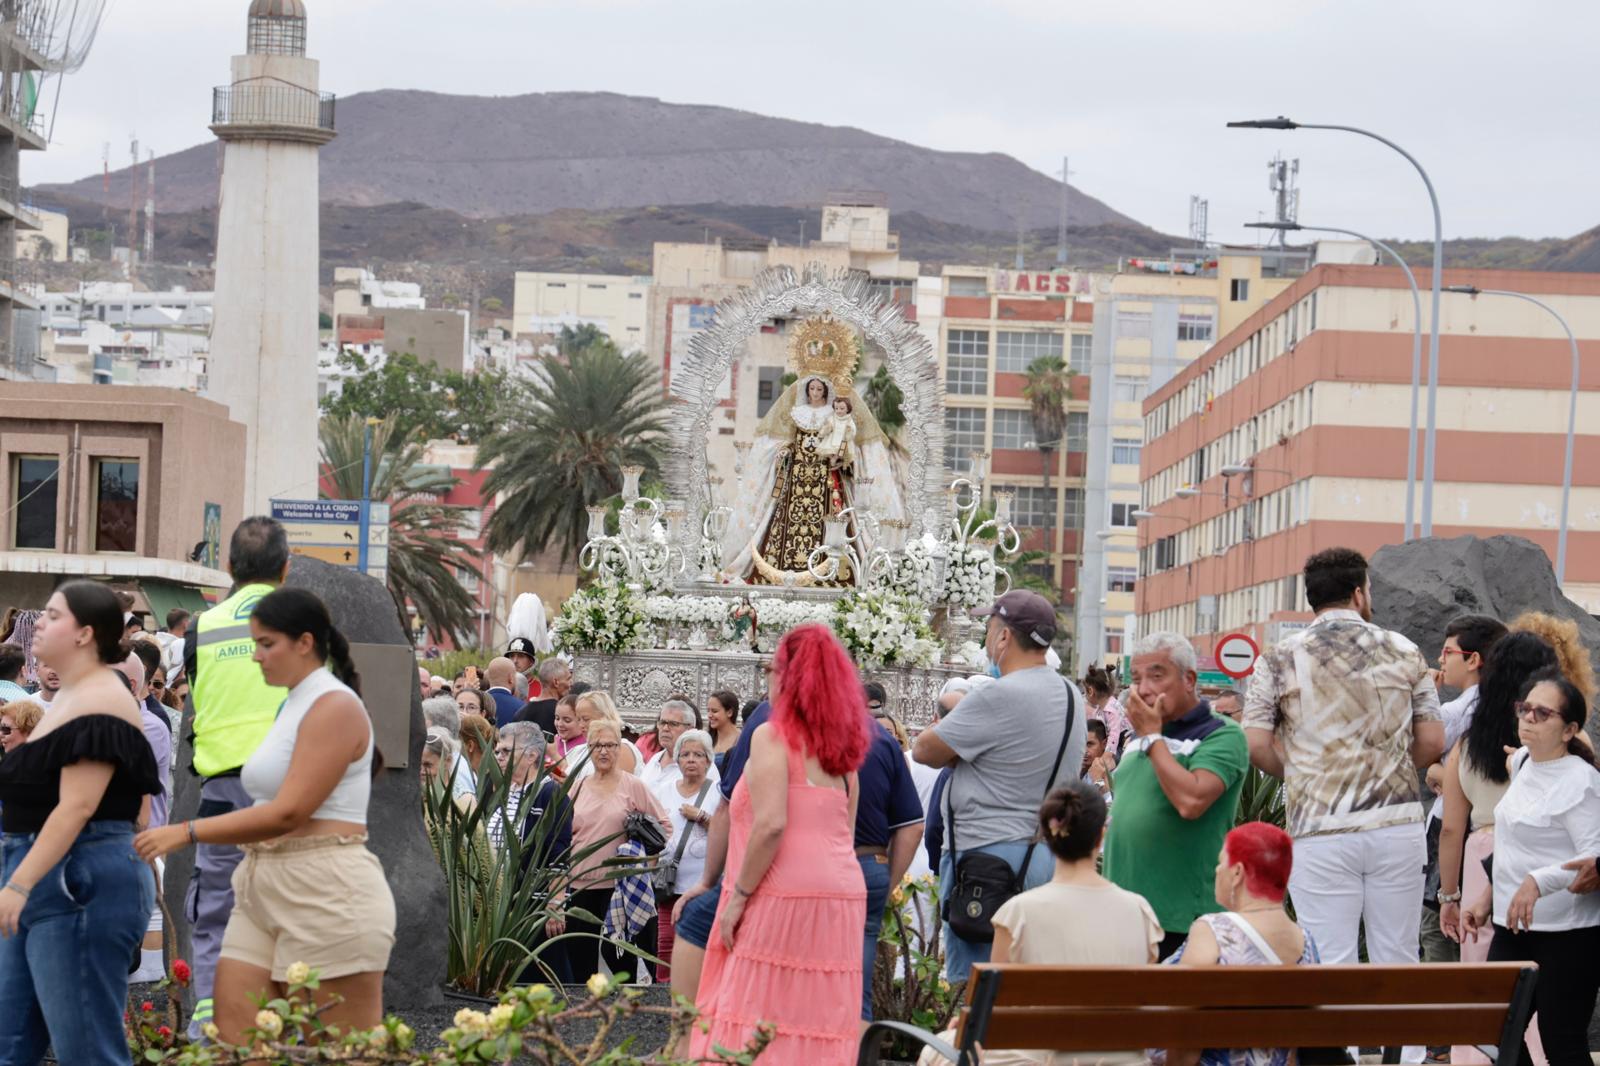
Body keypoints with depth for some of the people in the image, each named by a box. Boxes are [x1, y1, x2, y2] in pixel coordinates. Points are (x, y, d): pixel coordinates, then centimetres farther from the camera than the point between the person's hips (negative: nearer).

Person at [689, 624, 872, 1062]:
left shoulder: (772, 736, -5)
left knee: (760, 1026, -6)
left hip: (784, 895, -7)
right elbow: (843, 832, 15)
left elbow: (770, 824, -16)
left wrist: (738, 895, -10)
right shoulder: (841, 748, 16)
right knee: (822, 1025, 5)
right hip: (843, 891, 7)